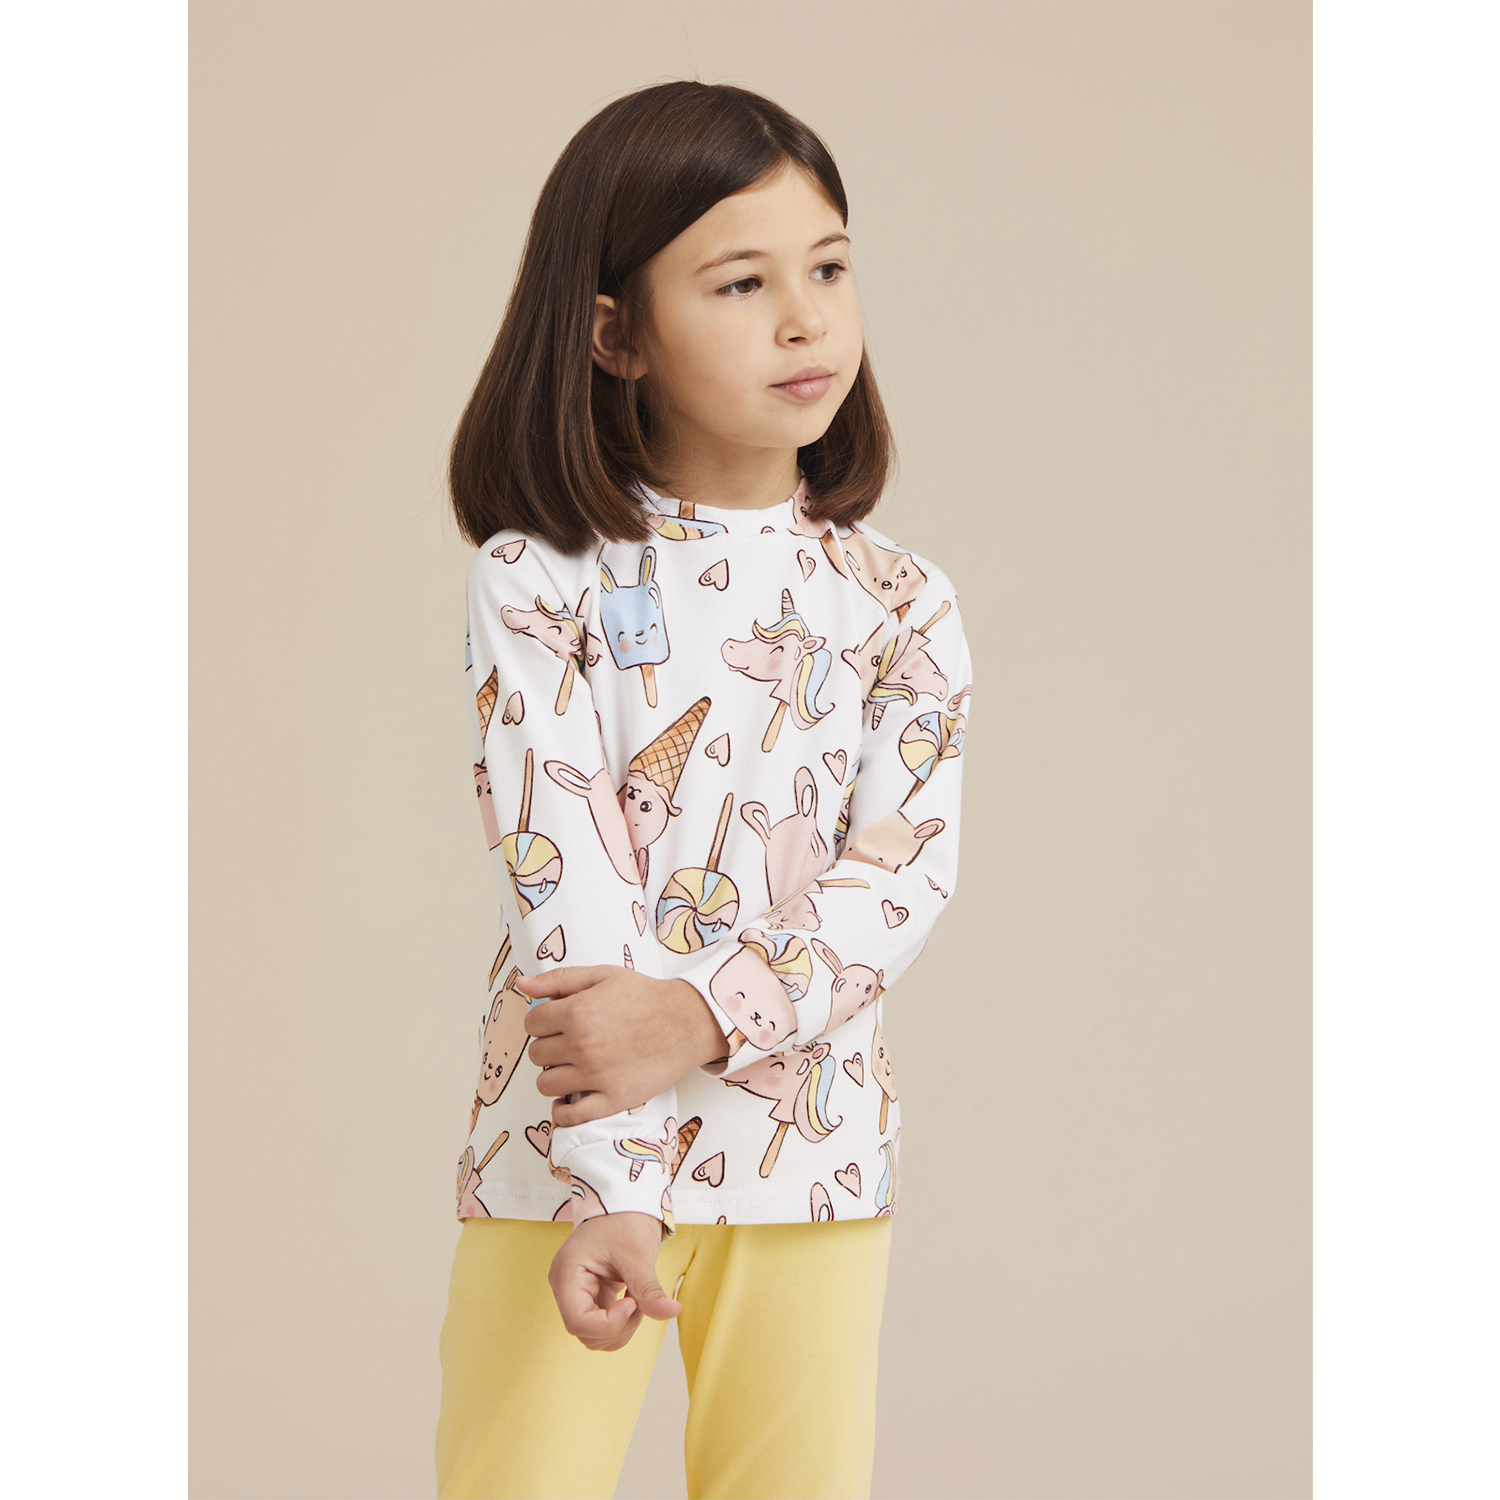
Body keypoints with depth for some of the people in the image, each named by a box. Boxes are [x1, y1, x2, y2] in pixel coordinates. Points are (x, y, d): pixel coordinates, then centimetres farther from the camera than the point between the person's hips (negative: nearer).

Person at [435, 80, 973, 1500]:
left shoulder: (902, 606, 3)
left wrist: (702, 1016, -23)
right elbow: (560, 881, -14)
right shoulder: (537, 583, -5)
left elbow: (908, 863, -8)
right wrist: (608, 1184, -22)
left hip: (813, 1142, 3)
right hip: (566, 1142, -2)